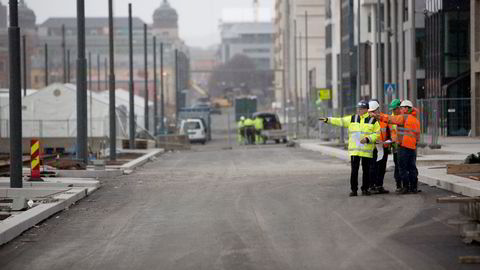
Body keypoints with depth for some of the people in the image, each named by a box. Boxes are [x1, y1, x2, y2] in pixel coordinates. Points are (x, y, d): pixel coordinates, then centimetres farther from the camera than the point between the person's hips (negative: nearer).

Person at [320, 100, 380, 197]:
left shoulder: (373, 120, 2)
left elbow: (377, 134, -2)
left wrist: (368, 139, -16)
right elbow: (340, 122, 13)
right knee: (354, 170, -1)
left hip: (367, 151, -2)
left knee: (366, 170, 4)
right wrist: (328, 120, 6)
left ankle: (365, 189, 14)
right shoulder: (352, 119, 13)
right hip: (354, 150, 2)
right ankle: (353, 189, 4)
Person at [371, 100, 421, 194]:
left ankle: (406, 187, -3)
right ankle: (414, 187, 11)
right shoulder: (416, 120, 16)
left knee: (403, 167, -1)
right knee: (412, 167, 11)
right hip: (413, 147, 7)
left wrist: (377, 116, -6)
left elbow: (390, 119, -10)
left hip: (404, 146, -7)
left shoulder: (404, 117, -8)